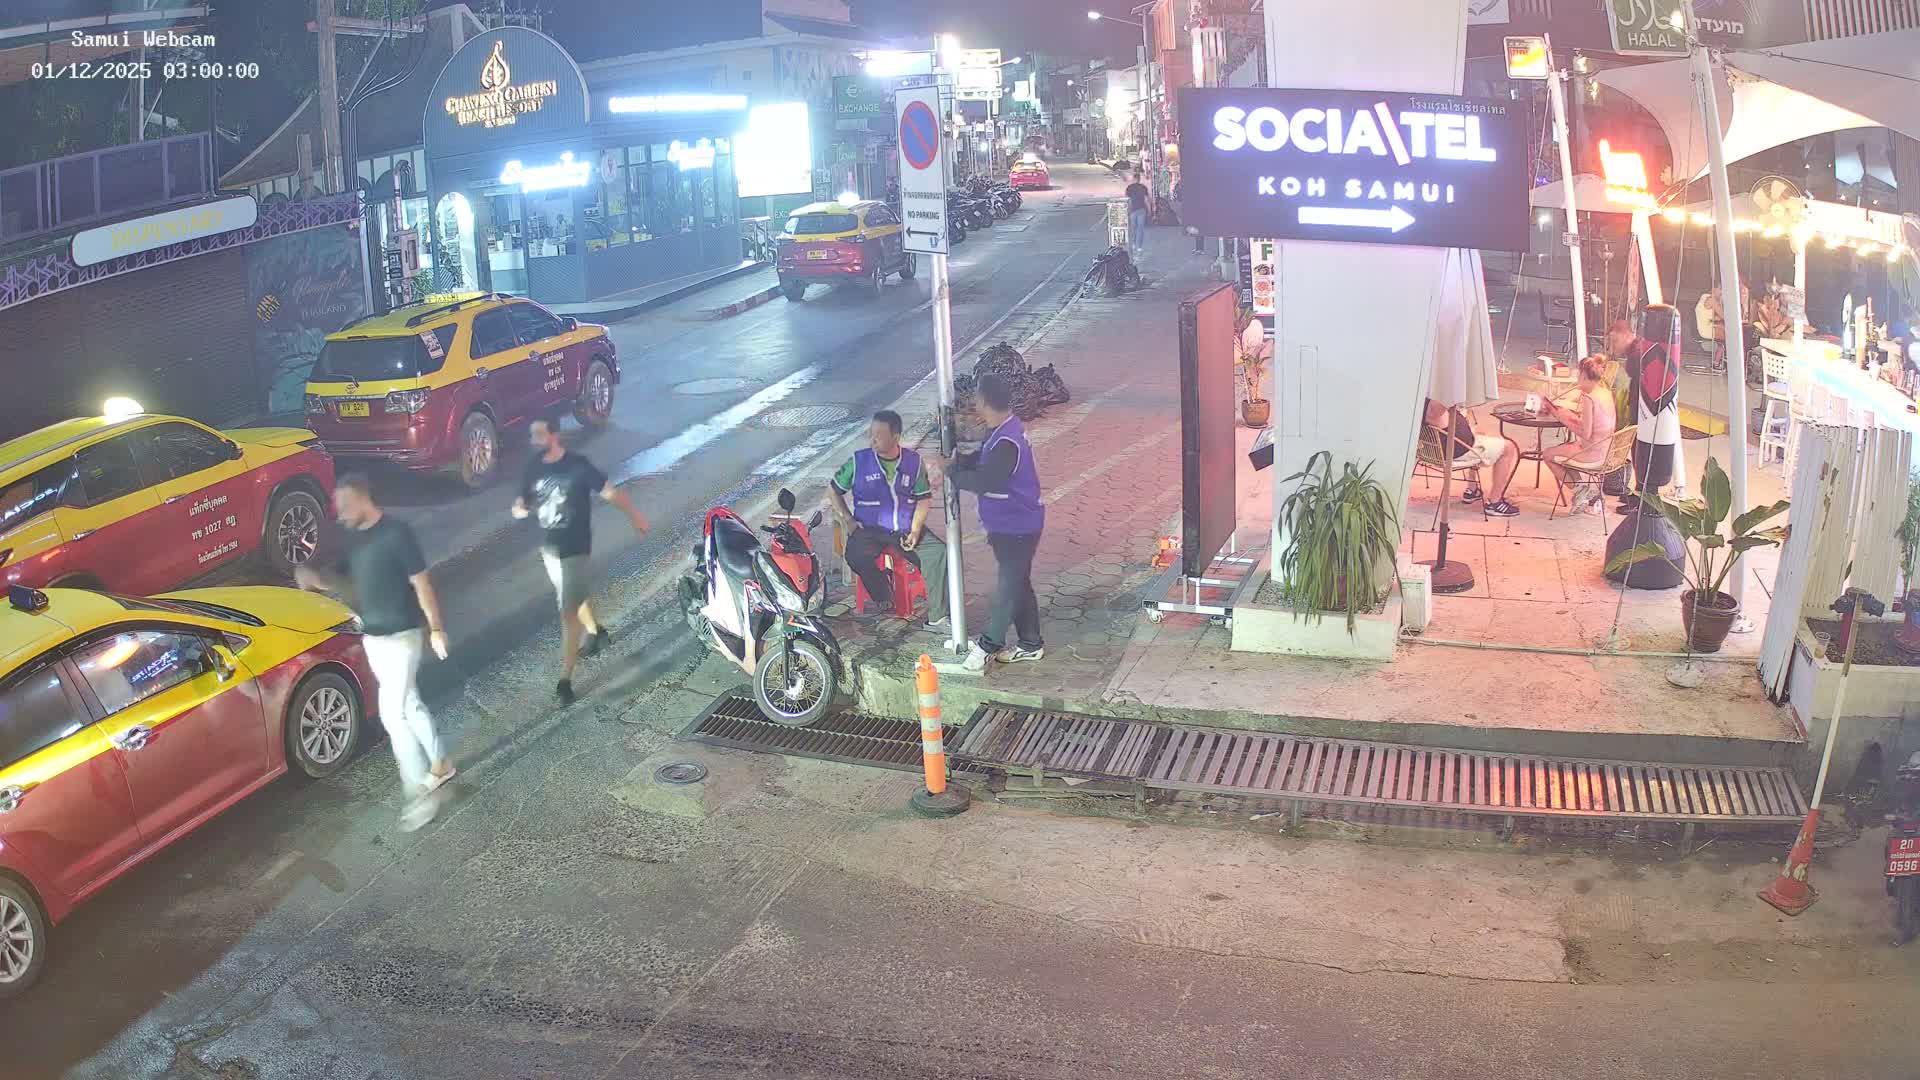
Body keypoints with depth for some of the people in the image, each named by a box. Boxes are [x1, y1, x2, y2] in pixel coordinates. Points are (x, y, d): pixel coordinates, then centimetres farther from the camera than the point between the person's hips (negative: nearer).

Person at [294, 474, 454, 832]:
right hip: (372, 637, 8)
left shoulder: (396, 533, -18)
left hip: (400, 637, -8)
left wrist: (435, 628, -14)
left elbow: (421, 583, -15)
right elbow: (345, 580, 15)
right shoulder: (354, 537, 5)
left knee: (392, 714, -10)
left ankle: (420, 793, -4)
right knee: (409, 705, 18)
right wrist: (316, 579, -6)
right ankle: (440, 766, 35)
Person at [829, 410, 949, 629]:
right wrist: (848, 521, -4)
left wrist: (915, 530, -8)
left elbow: (924, 499, 6)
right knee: (856, 556, -33)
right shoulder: (858, 461, -3)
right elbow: (833, 491, 8)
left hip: (906, 528, 1)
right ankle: (883, 601, -8)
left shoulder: (913, 461, 1)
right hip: (870, 529, -1)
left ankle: (938, 615, -17)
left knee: (938, 553, -23)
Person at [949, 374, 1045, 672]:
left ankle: (989, 644, 14)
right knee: (1018, 583, 17)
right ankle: (1030, 644, 27)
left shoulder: (1007, 442, -28)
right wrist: (957, 462, -4)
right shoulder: (1003, 430, 5)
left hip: (1017, 526, -10)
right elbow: (982, 460, 14)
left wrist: (953, 474, -15)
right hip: (1011, 523, 10)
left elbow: (985, 482, -29)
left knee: (1010, 586, 4)